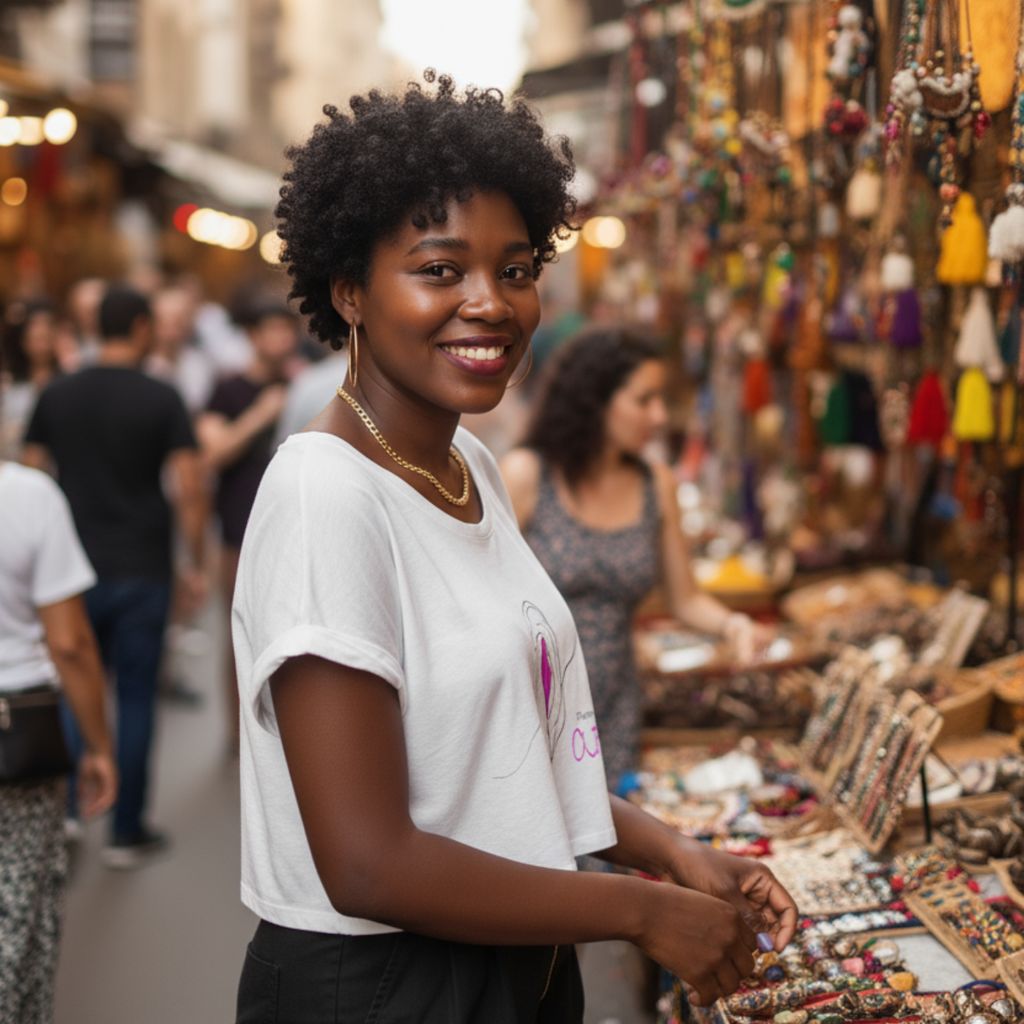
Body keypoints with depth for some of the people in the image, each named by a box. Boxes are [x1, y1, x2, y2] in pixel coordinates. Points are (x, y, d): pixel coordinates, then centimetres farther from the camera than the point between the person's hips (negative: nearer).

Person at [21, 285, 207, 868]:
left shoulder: (56, 395, 4)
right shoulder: (161, 398, -7)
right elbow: (190, 490, -12)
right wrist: (197, 563, 0)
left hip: (74, 569, 3)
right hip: (142, 572, -3)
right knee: (136, 698, 5)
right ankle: (127, 832, 12)